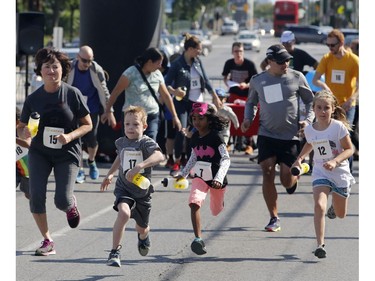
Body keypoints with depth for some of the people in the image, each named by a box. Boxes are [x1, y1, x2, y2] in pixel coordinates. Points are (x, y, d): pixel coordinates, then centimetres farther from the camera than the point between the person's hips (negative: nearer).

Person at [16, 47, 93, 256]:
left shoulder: (73, 94, -9)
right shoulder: (34, 98, -3)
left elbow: (88, 125, -2)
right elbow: (21, 128, 6)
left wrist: (71, 136, -20)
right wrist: (24, 133, -18)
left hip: (67, 153, -2)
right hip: (40, 152, 2)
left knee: (62, 201, -11)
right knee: (36, 196, -13)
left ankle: (71, 204, 29)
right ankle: (47, 241, 4)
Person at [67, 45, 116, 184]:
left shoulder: (97, 71, -13)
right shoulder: (70, 69, -11)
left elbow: (104, 92, -6)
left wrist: (109, 112, -5)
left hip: (92, 110, 0)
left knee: (91, 139, 3)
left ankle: (91, 161, 33)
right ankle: (80, 171, 3)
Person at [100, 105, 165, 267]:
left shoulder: (146, 143, -18)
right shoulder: (121, 142, -2)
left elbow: (159, 156, -40)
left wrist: (139, 166, -50)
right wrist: (110, 174, 24)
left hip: (143, 191, -1)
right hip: (124, 189, 1)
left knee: (142, 228, 19)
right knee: (124, 213, -32)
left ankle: (143, 237, 59)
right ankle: (115, 251, -25)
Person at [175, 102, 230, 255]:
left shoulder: (216, 137, -17)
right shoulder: (195, 138, 0)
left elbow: (226, 159, -19)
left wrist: (219, 178, -30)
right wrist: (183, 174, 18)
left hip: (216, 179, -3)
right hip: (200, 177, 3)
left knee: (216, 211, 16)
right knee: (194, 202, -25)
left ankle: (220, 201, 56)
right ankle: (198, 239, -26)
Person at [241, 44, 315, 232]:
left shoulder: (296, 78, 1)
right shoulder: (257, 81, 5)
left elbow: (310, 100, 11)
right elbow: (251, 102, 21)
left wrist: (308, 120, -4)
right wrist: (248, 119, 4)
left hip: (290, 137, -1)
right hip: (266, 135, 1)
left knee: (286, 181, -2)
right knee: (267, 173, -9)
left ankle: (296, 174, 38)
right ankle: (274, 218, 2)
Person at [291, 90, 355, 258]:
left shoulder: (338, 127, -16)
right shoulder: (309, 130, -4)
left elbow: (349, 149, -12)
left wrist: (335, 161, -27)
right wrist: (300, 158, 6)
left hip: (340, 172, -1)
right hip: (320, 173, 1)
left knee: (340, 215, 16)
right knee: (319, 205, -24)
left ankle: (336, 203, 54)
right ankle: (320, 245, -23)